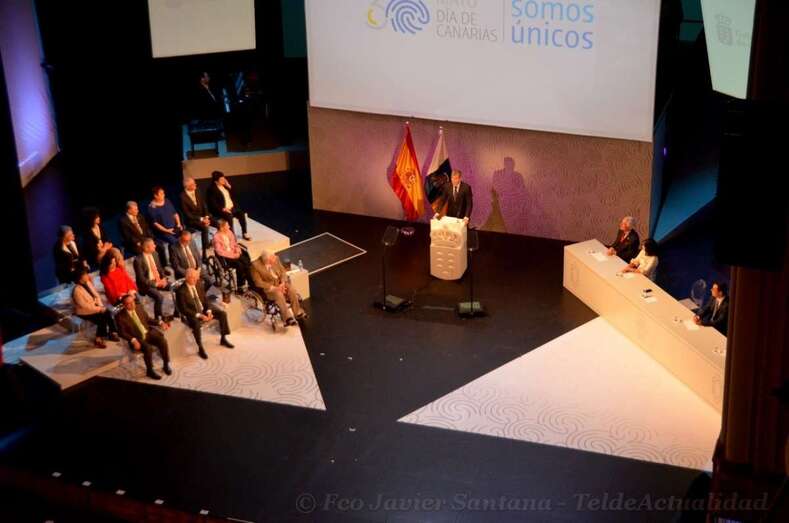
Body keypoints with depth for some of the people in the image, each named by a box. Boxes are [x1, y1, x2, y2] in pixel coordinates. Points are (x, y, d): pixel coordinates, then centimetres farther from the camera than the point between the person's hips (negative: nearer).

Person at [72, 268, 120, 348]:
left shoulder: (88, 283, -2)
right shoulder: (77, 290, -26)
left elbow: (96, 295, 6)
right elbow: (84, 306, -26)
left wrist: (101, 306, -8)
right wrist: (99, 309, -21)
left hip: (94, 307, 7)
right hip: (84, 312, -7)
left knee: (108, 313, -13)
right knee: (101, 319, -23)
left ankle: (112, 333, 0)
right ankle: (98, 340, -8)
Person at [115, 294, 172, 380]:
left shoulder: (139, 307, 5)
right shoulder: (120, 316, -10)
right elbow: (122, 332, -11)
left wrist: (160, 323, 2)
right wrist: (133, 340, -25)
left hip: (149, 332, 5)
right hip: (137, 338, -5)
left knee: (163, 341, -21)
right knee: (148, 348, -32)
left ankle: (166, 365, -4)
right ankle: (149, 371, -12)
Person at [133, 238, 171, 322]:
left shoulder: (154, 254, 3)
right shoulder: (138, 260, -19)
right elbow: (141, 279, -17)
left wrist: (164, 278, -4)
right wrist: (155, 283, -20)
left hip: (159, 281, 7)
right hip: (147, 284, -7)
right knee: (159, 297, -32)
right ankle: (158, 318, -10)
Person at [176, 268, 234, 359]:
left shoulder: (199, 284, -2)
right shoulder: (181, 291, -21)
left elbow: (205, 299, 7)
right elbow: (183, 309, -19)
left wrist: (209, 311, -11)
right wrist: (199, 315, -25)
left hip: (203, 309, 6)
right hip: (191, 314, -6)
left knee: (222, 313, -6)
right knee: (196, 323, -37)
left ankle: (223, 339, 10)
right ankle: (200, 348, -19)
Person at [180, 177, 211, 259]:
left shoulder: (197, 193, 6)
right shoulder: (183, 197, -14)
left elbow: (204, 206, 7)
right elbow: (187, 214, -16)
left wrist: (206, 217, -11)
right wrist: (201, 219, -21)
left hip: (203, 216, 6)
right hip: (191, 220, -6)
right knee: (205, 227, -33)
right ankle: (204, 254, -28)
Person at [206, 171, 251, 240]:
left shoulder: (225, 186, 12)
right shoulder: (211, 189, -10)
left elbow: (232, 197, 14)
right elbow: (213, 204, -15)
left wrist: (229, 186, 2)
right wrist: (223, 209, -23)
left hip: (231, 208, 7)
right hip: (220, 210, -7)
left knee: (241, 214, -16)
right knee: (229, 216, -34)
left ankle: (244, 233, -6)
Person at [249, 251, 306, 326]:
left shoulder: (275, 259, -2)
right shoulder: (255, 266, -18)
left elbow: (283, 272, 5)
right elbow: (259, 283, -19)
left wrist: (283, 283, -14)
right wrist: (274, 288, -23)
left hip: (279, 284, 5)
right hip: (266, 288, -5)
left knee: (291, 289, -22)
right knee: (278, 293, -33)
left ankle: (298, 312, -15)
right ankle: (288, 317, -32)